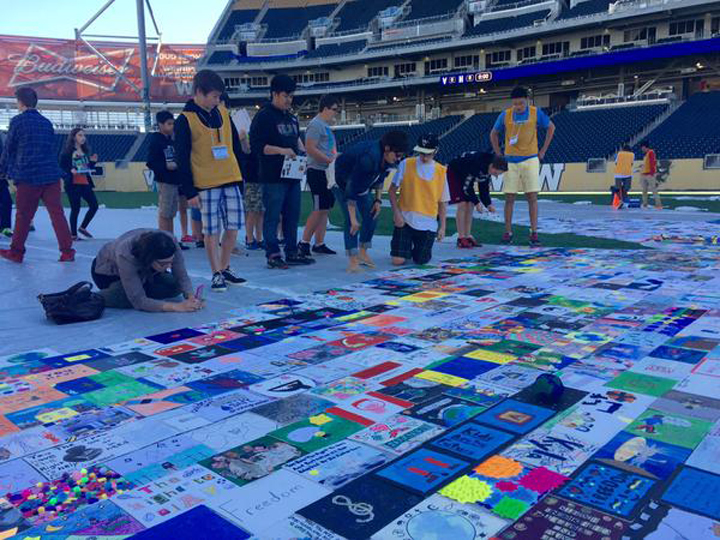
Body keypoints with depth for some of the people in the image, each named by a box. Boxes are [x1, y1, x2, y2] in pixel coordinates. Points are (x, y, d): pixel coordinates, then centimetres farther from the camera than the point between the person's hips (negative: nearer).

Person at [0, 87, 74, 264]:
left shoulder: (17, 121, -3)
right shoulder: (46, 122, 11)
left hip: (28, 176, -3)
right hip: (51, 174, 3)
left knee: (23, 216, 7)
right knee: (57, 213, 1)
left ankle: (16, 251, 19)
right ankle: (67, 251, -3)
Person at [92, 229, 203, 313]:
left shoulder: (170, 242, -34)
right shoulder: (125, 255, -43)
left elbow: (182, 276, -25)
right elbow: (139, 301, -43)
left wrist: (190, 297, -45)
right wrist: (176, 306, -52)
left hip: (142, 271, 5)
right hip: (108, 272, -5)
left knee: (175, 286, -15)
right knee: (125, 299, -34)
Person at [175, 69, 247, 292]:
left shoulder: (223, 113, 11)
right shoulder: (185, 120, -5)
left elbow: (236, 146, 16)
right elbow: (182, 159, -7)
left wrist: (241, 176, 13)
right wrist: (189, 191, -10)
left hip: (231, 181, 5)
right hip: (206, 185, -5)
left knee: (233, 227, 6)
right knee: (211, 231, 0)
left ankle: (225, 268, 23)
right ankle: (216, 274, 12)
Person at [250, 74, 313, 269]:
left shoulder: (291, 117, 18)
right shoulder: (263, 117, -7)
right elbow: (257, 146, -14)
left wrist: (301, 150, 10)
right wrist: (281, 151, -21)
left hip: (292, 175, 8)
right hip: (273, 177, -8)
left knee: (292, 215, 10)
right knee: (272, 216, -3)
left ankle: (292, 253, 18)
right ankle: (273, 254, 3)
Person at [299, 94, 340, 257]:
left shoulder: (326, 125, 21)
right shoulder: (315, 124, -9)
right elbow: (311, 149, -19)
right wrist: (330, 160, -18)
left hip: (327, 172, 10)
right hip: (317, 172, -10)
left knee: (325, 209, 9)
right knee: (319, 209, -11)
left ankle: (319, 244, 13)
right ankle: (304, 242, -4)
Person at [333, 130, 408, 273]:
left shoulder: (388, 159, -15)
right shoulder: (369, 158, -40)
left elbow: (380, 178, 7)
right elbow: (351, 188, -38)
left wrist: (378, 199, -2)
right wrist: (353, 219, -36)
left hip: (363, 185, 8)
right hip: (343, 183, -8)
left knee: (372, 216, 2)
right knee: (352, 221, -19)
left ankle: (363, 254, 16)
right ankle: (353, 260, -15)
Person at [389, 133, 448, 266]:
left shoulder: (441, 171, 2)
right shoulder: (406, 164, -3)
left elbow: (443, 202, 6)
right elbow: (392, 190, 0)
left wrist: (442, 226, 2)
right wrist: (396, 212, -10)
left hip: (428, 224, 1)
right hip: (405, 220, -1)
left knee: (421, 261, -1)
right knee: (398, 260, -8)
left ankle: (418, 248, 34)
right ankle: (407, 245, 26)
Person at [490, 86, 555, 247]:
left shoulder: (536, 113, -3)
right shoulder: (505, 115, -1)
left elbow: (551, 127, 11)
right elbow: (493, 134, 12)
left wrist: (543, 151, 5)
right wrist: (498, 154, 4)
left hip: (530, 159, -1)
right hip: (510, 161, 1)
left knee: (532, 197, -4)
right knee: (509, 198, 2)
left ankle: (534, 233, -1)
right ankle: (508, 232, 10)